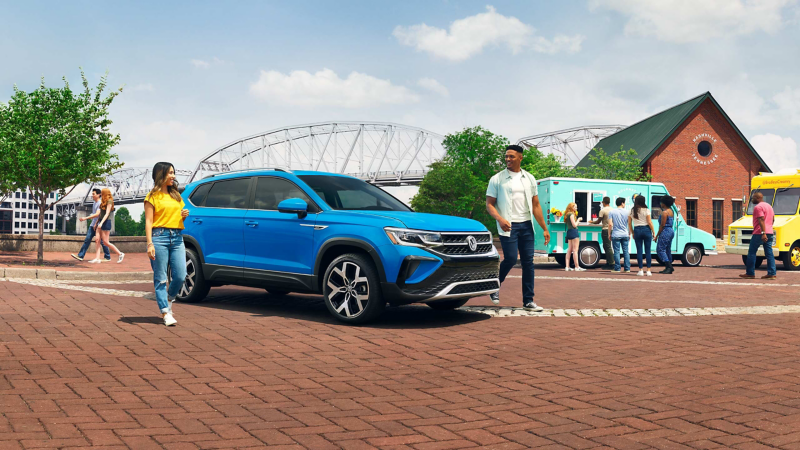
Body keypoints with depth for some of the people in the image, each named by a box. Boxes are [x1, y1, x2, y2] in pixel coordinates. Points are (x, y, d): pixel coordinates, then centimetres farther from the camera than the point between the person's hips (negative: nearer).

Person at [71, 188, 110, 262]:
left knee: (102, 241, -1)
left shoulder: (100, 203, -13)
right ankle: (80, 256, -3)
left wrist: (85, 218, -26)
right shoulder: (94, 203, 17)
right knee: (87, 240, 1)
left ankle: (108, 257, 10)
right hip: (92, 225, 8)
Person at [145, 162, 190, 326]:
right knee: (160, 278, -2)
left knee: (181, 275, -3)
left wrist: (184, 215, 6)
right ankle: (165, 312, 1)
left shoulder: (176, 195, 20)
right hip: (159, 237, -5)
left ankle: (169, 300, 24)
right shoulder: (153, 196, 2)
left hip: (177, 238, 5)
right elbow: (148, 221, -3)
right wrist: (150, 244, -13)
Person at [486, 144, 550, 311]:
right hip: (509, 225, -4)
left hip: (526, 225, 4)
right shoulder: (497, 179, 1)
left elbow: (536, 205, 13)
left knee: (528, 262, 1)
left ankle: (528, 301, 7)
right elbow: (489, 204, -1)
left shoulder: (529, 179, 12)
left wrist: (544, 228, 8)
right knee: (510, 259, -13)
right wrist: (500, 219, -20)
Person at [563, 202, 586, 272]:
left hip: (569, 232, 9)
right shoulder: (571, 214, -11)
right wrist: (578, 219, 0)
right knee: (575, 250, -7)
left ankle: (567, 267, 6)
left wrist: (578, 219, 15)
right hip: (574, 232, -9)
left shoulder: (567, 214, 16)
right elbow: (574, 225, -15)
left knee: (569, 250, 8)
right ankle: (577, 267, -7)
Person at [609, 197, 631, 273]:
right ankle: (627, 269, 8)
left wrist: (609, 234, 2)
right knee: (626, 251, 7)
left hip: (616, 235, -2)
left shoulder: (612, 212, -2)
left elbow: (610, 224, -7)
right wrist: (629, 234, 13)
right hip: (625, 235, 2)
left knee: (616, 252, 0)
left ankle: (617, 269, 0)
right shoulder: (626, 212, 2)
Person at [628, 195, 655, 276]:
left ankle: (640, 270, 3)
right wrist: (653, 231, 1)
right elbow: (649, 222, -8)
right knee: (648, 251, 3)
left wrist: (632, 233, 15)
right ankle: (648, 271, 2)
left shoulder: (632, 211, 4)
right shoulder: (646, 210, -5)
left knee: (639, 251, 4)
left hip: (637, 230, 2)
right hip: (646, 230, -2)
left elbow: (629, 223, 6)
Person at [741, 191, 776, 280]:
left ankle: (750, 273, 2)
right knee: (769, 253, 5)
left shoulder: (758, 207, -11)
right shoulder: (769, 206, 18)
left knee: (752, 252, 0)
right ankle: (772, 274, 1)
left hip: (759, 233, -9)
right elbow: (773, 219, 26)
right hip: (770, 233, 9)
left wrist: (763, 233, -27)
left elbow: (762, 220, -21)